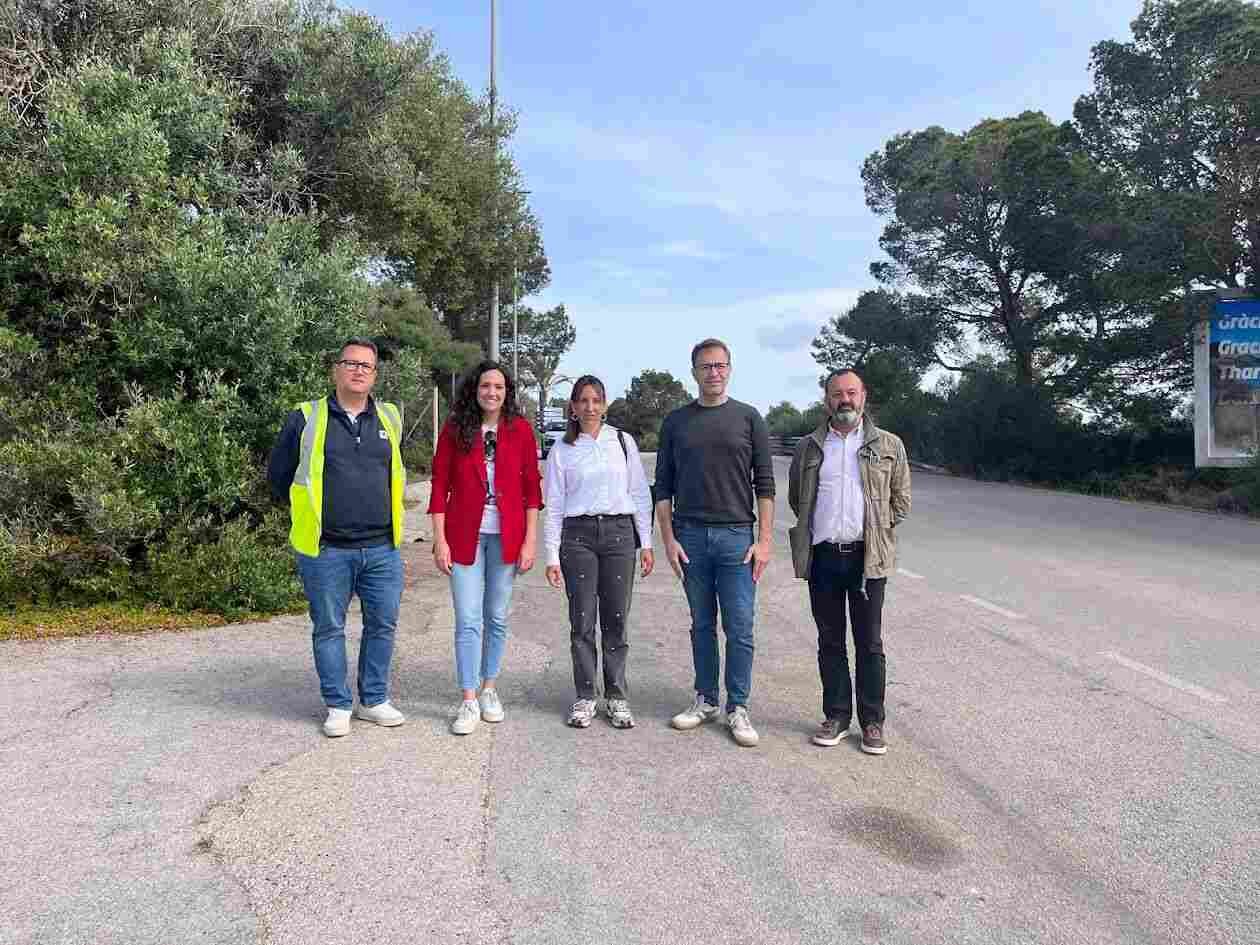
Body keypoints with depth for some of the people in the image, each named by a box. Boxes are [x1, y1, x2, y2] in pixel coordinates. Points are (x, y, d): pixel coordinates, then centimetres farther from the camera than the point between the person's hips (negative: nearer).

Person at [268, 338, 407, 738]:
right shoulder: (306, 418, -2)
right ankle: (338, 705, 22)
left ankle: (374, 700, 25)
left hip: (382, 548, 3)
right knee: (329, 629, 7)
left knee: (382, 625, 9)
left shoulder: (389, 418, 9)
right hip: (326, 551, -3)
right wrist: (310, 512, 11)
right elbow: (279, 475, 8)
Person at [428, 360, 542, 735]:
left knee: (497, 618, 11)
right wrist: (440, 540, -5)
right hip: (465, 534, -1)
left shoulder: (520, 429, 1)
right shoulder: (455, 429, 0)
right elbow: (439, 486, 0)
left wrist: (530, 540, -4)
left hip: (506, 536, 1)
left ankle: (488, 689, 26)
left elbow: (532, 488, 1)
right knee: (468, 620, -1)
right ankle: (469, 701, 7)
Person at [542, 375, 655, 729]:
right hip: (577, 535, 0)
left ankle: (617, 696, 14)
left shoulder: (623, 442, 7)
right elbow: (553, 506, 5)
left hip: (619, 532, 1)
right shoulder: (561, 450, 5)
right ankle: (585, 697, 14)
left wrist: (646, 543, 4)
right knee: (582, 621, 1)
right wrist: (552, 556, 0)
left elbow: (640, 494, 8)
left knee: (616, 620, 2)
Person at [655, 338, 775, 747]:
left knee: (739, 629, 0)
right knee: (702, 625, 11)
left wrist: (765, 540, -5)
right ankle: (705, 700, 23)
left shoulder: (748, 418, 4)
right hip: (690, 536, 2)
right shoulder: (676, 421, 8)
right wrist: (668, 539, -1)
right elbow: (663, 486, 7)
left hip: (736, 535, -1)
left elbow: (765, 484, 2)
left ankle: (737, 708, 11)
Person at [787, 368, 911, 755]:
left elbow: (901, 501, 9)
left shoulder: (889, 446, 4)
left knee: (869, 643, 5)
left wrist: (876, 532, 4)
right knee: (830, 642, 10)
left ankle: (872, 722, 16)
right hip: (822, 556, 2)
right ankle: (836, 716, 20)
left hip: (867, 557, -1)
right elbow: (796, 499, 17)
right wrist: (814, 530, 10)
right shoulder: (808, 447, 8)